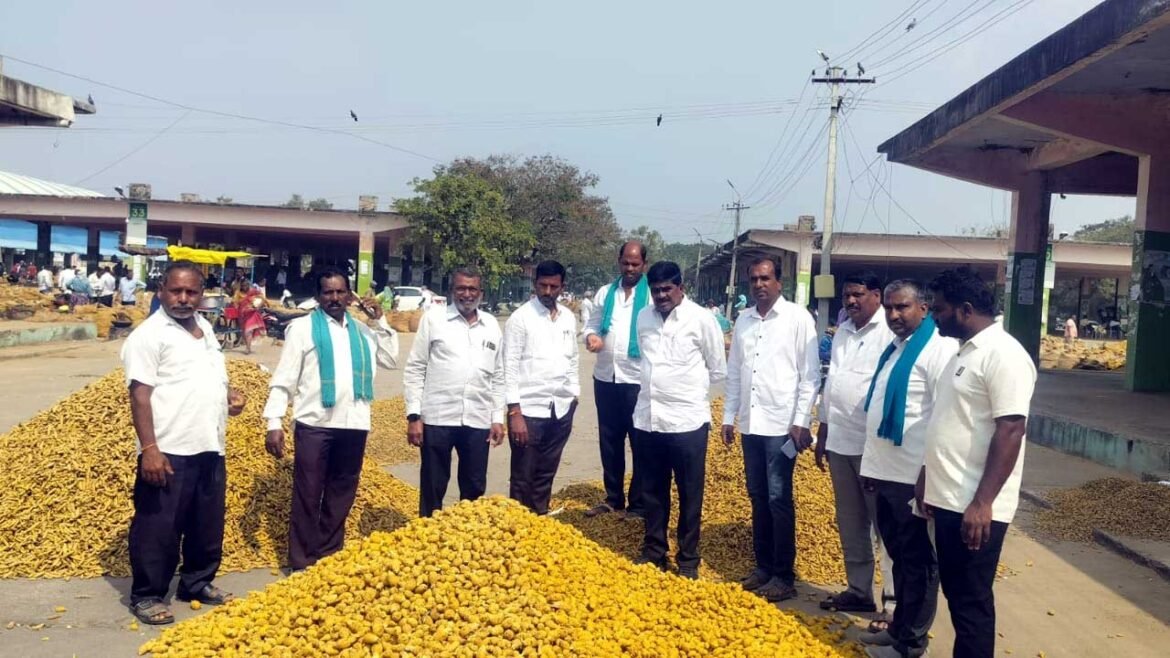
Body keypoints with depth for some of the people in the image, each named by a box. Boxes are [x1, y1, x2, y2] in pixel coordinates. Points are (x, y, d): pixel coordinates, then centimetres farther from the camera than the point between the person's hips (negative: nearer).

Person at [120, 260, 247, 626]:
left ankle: (198, 583, 31)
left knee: (208, 524, 16)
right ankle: (146, 595, 17)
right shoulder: (150, 333, -9)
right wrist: (149, 448, -20)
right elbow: (140, 393, -14)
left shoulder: (205, 329, 14)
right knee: (158, 527, 3)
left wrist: (229, 394, 6)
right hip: (170, 450, -7)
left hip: (209, 448, 7)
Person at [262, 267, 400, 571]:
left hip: (354, 424, 5)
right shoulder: (302, 327, -1)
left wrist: (381, 322, 6)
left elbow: (392, 360, 12)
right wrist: (274, 423, -12)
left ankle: (329, 557, 28)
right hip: (314, 424, -4)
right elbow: (283, 379, -4)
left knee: (341, 496, 14)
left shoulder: (363, 331, 14)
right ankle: (302, 564, 15)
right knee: (307, 497, 5)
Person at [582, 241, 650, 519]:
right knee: (609, 440, 14)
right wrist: (591, 337, -8)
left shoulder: (653, 295, -3)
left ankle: (639, 504, 16)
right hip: (605, 377, 5)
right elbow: (592, 324, 14)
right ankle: (613, 498, 28)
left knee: (640, 443, 5)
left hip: (638, 380, -5)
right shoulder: (605, 293, 10)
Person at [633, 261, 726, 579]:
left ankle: (688, 559, 21)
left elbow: (718, 370, 1)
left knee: (690, 494, 8)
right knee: (653, 491, 15)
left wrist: (690, 389, 8)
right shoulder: (644, 317, 5)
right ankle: (653, 551, 30)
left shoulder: (701, 319, -8)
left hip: (687, 420, -4)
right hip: (648, 417, 4)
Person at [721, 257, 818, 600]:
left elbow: (810, 374, -7)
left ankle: (784, 575, 9)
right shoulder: (743, 320, 10)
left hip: (781, 424, -5)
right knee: (758, 497, 12)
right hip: (750, 423, 5)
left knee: (779, 499, -1)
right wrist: (728, 416, 12)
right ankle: (763, 566, 24)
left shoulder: (798, 318, -5)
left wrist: (801, 421, -12)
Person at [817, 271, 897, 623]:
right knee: (850, 522, 15)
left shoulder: (892, 332, -11)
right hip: (840, 441, 8)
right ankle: (859, 590, 28)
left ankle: (894, 601, 10)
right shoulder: (842, 331, 14)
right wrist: (823, 430, 19)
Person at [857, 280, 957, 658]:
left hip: (914, 475, -8)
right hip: (885, 472, 8)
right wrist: (872, 465, 17)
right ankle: (899, 626, 32)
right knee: (898, 555, 19)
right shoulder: (894, 349, 14)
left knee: (918, 560, 6)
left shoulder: (939, 349, -13)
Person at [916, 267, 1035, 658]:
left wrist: (982, 502, -24)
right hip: (948, 497, 9)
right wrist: (928, 477, 22)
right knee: (955, 592, 18)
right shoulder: (965, 351, 13)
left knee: (972, 600, 2)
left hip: (974, 506, -9)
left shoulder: (1003, 354, -17)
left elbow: (1010, 432, -22)